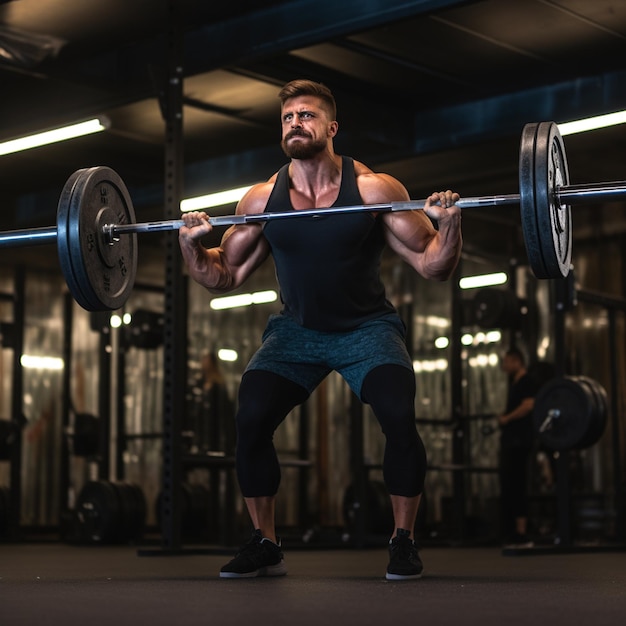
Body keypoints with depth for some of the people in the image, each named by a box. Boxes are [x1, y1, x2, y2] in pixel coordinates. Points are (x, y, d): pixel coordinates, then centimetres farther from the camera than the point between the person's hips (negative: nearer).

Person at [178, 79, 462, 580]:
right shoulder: (261, 199, -7)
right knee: (250, 421, -17)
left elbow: (432, 266, -10)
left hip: (367, 328, -2)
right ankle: (265, 545, 1)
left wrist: (449, 225, -28)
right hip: (295, 330, 2)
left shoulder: (373, 189, -15)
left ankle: (404, 541, -4)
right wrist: (192, 247, -13)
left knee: (399, 417, -25)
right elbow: (226, 277, 4)